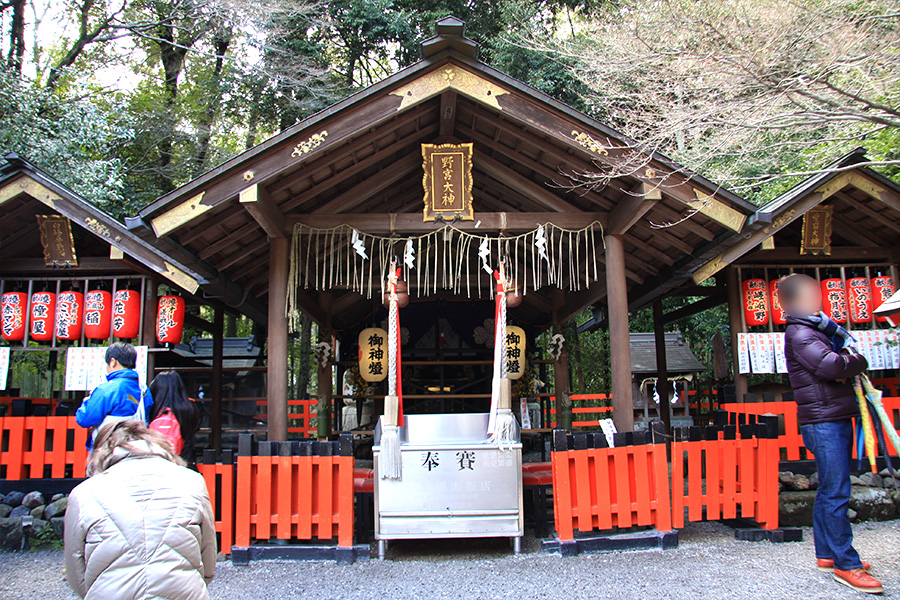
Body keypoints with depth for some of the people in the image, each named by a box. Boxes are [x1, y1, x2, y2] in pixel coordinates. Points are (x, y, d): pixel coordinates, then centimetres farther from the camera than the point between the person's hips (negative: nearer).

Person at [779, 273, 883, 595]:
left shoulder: (817, 329, 20)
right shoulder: (799, 333, -12)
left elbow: (847, 346, 19)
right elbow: (831, 365, -24)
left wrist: (848, 364, -5)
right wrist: (858, 362, -4)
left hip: (837, 418, 10)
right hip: (823, 421, -10)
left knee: (830, 491, 14)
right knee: (836, 493, -8)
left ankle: (826, 554, 22)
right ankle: (845, 564, -3)